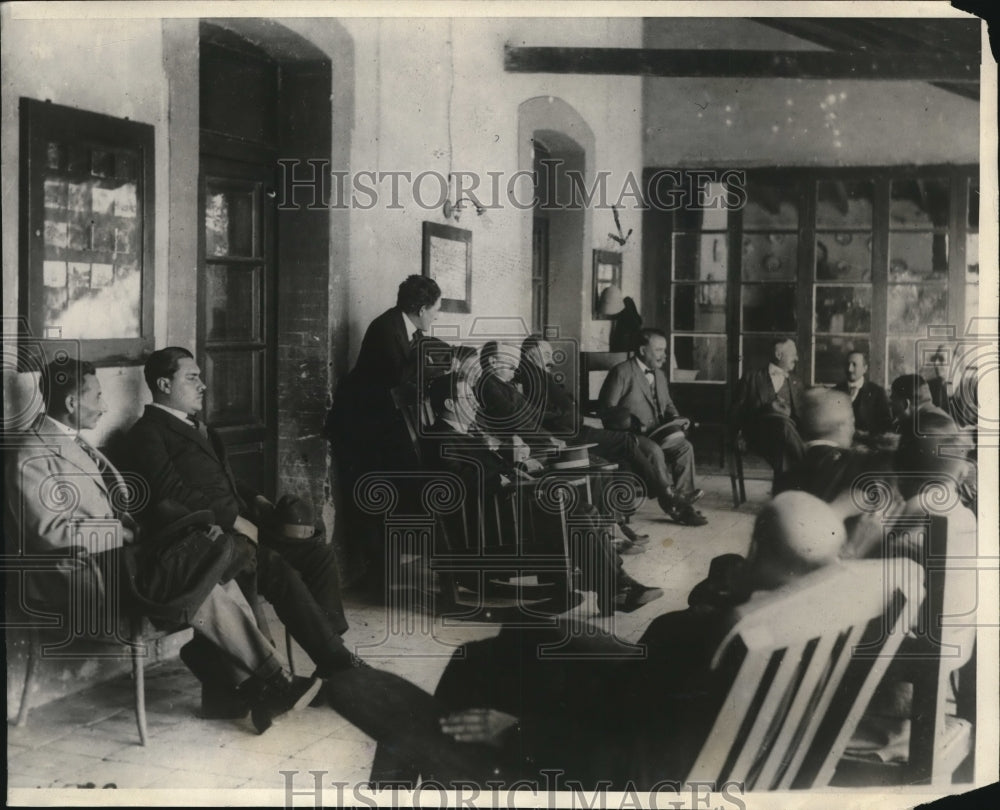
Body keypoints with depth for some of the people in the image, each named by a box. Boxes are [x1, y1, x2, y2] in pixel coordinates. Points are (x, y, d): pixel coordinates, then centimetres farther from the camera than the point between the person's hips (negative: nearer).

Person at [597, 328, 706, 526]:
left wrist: (675, 418, 5)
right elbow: (606, 409, -10)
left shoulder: (659, 374, 20)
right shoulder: (622, 372, -6)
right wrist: (632, 425, -24)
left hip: (657, 434, 7)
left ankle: (682, 501, -21)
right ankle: (669, 500, -23)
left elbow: (667, 404, 29)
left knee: (683, 446, -21)